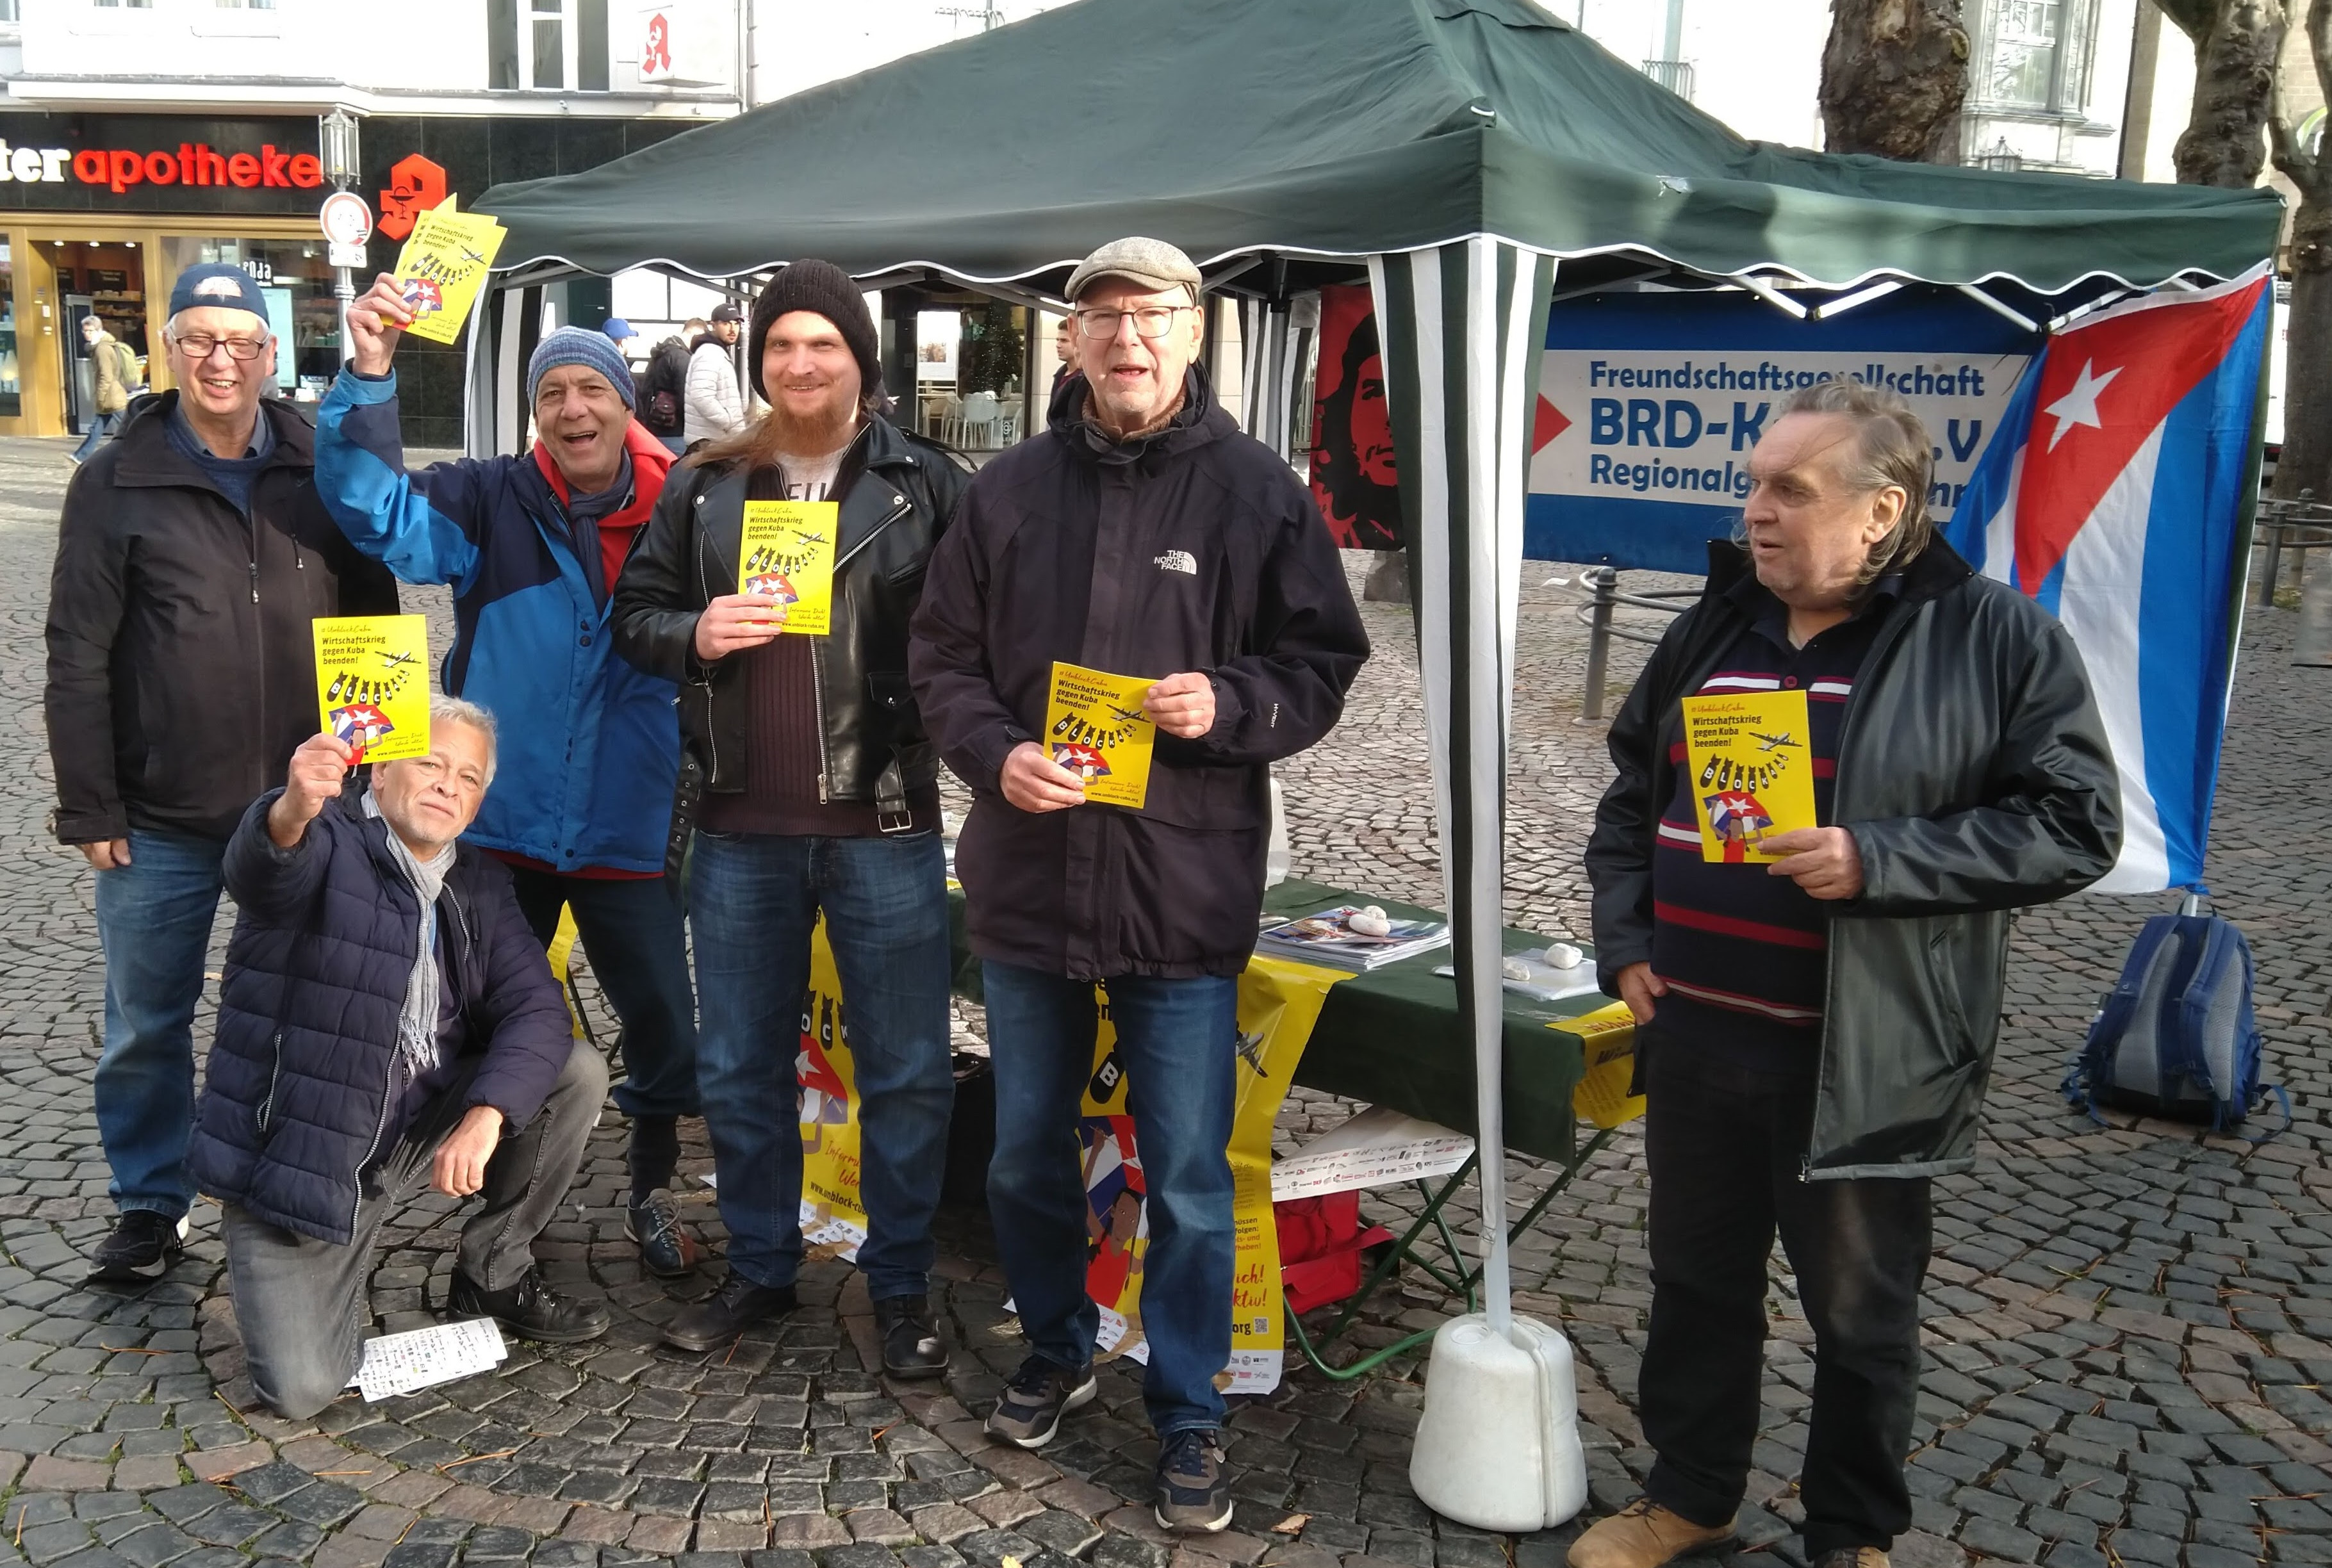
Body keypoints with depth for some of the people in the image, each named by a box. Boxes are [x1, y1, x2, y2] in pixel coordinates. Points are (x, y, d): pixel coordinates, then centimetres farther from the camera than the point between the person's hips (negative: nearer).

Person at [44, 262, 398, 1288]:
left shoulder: (321, 470, 2)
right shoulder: (116, 484, -2)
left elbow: (376, 624, 7)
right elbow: (79, 658, -3)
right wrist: (90, 809, -6)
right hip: (160, 820, -1)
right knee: (147, 1023, 10)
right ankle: (150, 1203, 28)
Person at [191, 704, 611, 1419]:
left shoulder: (480, 886, 6)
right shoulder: (326, 844, -11)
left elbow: (537, 1008, -6)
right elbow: (258, 868, -36)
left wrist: (485, 1115, -24)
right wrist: (291, 813, -61)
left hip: (425, 1130, 5)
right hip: (297, 1154, -5)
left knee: (578, 1073, -12)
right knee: (303, 1388, -17)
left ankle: (493, 1275, 6)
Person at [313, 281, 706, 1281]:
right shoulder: (493, 502, -5)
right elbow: (377, 512, -19)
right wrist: (369, 377, -28)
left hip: (629, 833, 0)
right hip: (500, 825, 0)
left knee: (665, 1028, 9)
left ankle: (652, 1190, 36)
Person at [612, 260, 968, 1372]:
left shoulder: (925, 483, 0)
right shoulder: (705, 488, 8)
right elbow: (634, 614, 12)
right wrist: (697, 634, -9)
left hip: (884, 828, -3)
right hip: (740, 831, 3)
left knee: (907, 1071, 5)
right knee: (740, 1069, 14)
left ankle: (900, 1287, 23)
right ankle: (759, 1270, 33)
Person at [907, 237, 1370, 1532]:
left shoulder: (1256, 492, -2)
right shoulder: (1008, 490, 5)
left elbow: (1323, 663, 1)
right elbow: (943, 658, 7)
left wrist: (1229, 704, -19)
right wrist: (995, 754, -12)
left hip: (1185, 886, -3)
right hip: (1027, 877, 3)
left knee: (1189, 1180, 4)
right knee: (1025, 1152, 18)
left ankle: (1189, 1416, 23)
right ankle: (1056, 1352, 41)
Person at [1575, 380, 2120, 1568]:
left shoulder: (1996, 639, -8)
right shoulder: (1715, 626, 9)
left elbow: (2073, 825, -12)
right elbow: (1630, 793, 19)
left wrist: (1876, 862, -22)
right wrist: (1624, 938, 7)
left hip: (1860, 1061, -5)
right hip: (1695, 1035, 5)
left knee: (1859, 1313, 12)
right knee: (1698, 1281, 18)